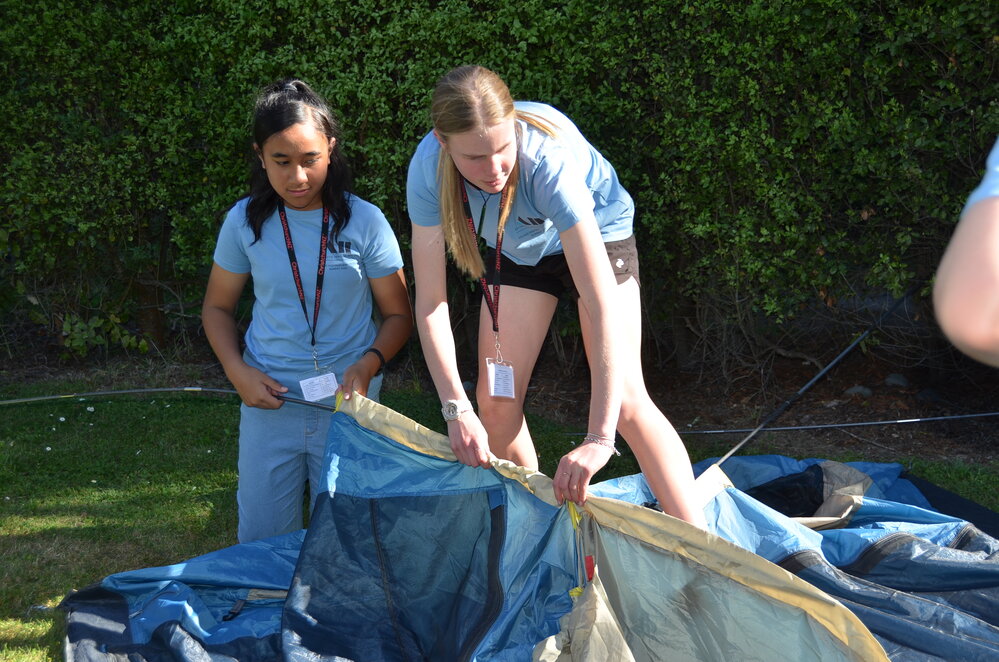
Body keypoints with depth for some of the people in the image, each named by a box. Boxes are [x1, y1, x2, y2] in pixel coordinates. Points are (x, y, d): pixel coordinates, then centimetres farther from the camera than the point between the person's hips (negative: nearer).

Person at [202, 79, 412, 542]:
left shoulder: (364, 222, -9)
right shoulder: (244, 222, -3)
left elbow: (399, 315, -1)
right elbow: (217, 307, 9)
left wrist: (367, 365, -20)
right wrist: (238, 372, -8)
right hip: (269, 401, 2)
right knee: (261, 540, 7)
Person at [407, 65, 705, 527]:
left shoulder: (547, 158, -42)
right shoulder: (428, 168, -31)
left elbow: (602, 302, -47)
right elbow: (430, 301, -25)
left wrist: (600, 438, -51)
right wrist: (455, 407, -34)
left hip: (596, 233, -4)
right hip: (515, 249, 4)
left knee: (625, 397, -16)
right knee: (495, 400, 0)